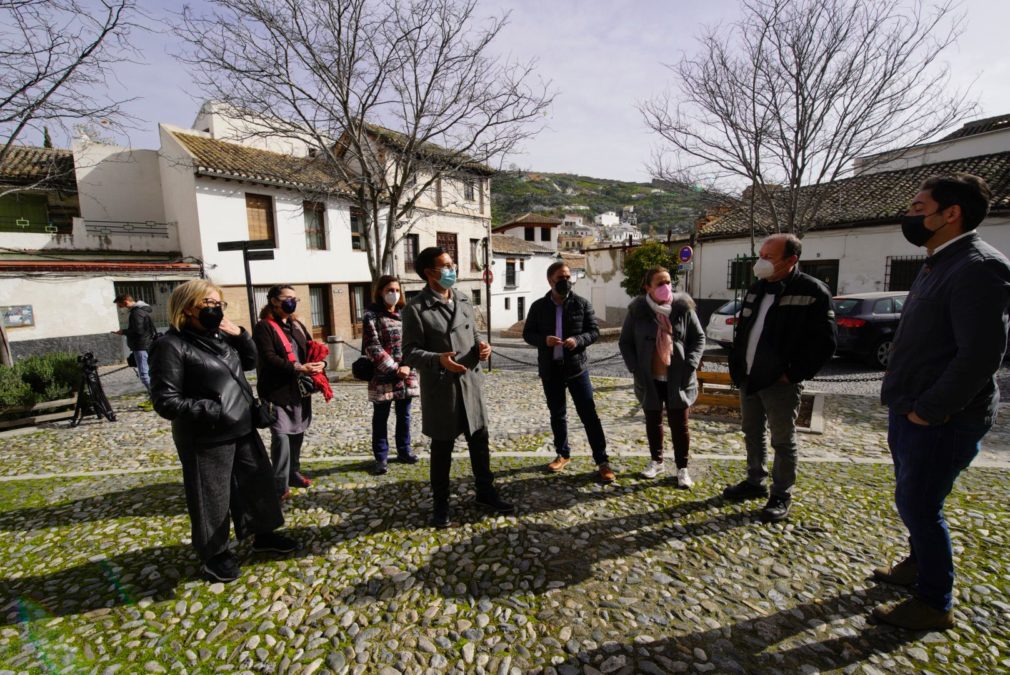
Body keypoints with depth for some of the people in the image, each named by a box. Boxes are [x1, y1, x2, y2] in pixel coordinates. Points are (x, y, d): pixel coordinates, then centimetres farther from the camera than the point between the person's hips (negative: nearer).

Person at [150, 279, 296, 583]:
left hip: (243, 429, 7)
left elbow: (250, 361, 15)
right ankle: (215, 554, 31)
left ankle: (263, 533, 37)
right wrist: (214, 411, -24)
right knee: (212, 497, 9)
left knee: (258, 480, 17)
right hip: (206, 439, -7)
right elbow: (166, 402, -18)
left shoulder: (218, 336, 5)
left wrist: (240, 335, -2)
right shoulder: (172, 345, -16)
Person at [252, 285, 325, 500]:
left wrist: (320, 363, -10)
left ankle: (294, 473, 30)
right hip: (278, 390, -7)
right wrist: (298, 368, -27)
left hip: (300, 389, 7)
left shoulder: (297, 325, 15)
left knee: (298, 433, 15)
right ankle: (280, 485, 3)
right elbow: (269, 358, -17)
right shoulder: (263, 327, -7)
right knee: (281, 436, -7)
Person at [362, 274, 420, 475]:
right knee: (381, 418, 7)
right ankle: (381, 457, 19)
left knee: (404, 416, 15)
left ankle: (404, 450, 31)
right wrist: (394, 369, -17)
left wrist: (409, 366, -7)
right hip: (383, 377, -4)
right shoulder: (372, 316, -4)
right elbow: (372, 348, -12)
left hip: (407, 376, 5)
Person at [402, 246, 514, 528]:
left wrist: (481, 347, -6)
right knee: (442, 448, 10)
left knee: (480, 441, 15)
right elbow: (410, 353, -12)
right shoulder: (415, 308, -10)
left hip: (470, 382, 5)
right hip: (440, 387, -5)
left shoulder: (463, 299, 9)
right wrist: (438, 360, -29)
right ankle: (440, 503, 29)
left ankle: (485, 492, 35)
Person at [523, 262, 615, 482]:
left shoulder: (582, 304, -2)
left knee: (589, 415, 0)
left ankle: (602, 461, 8)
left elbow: (594, 331, 0)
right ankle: (563, 454, 31)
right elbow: (527, 334, 4)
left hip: (576, 367, -2)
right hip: (550, 369, 2)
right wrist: (543, 340, -17)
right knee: (557, 415, 14)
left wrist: (578, 340, -21)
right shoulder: (539, 306, 1)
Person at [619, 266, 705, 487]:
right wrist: (635, 368, -10)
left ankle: (682, 468, 23)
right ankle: (656, 461, 33)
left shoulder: (683, 307, -6)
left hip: (677, 378, 0)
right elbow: (625, 342, 1)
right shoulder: (637, 310, -7)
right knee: (653, 421, 15)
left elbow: (698, 337, 3)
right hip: (650, 379, 1)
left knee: (679, 424, 7)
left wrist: (690, 365, -10)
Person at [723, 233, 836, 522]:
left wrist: (794, 374, -15)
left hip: (780, 382, -7)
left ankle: (781, 495, 21)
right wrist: (736, 366, 8)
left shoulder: (813, 292, -12)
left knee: (782, 441, 6)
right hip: (748, 378, 7)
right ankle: (755, 482, 34)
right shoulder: (755, 290, 9)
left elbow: (825, 341, -14)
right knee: (752, 433, 18)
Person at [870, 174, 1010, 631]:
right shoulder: (938, 265, 12)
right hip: (909, 411, 9)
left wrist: (927, 410, -19)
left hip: (940, 420, -9)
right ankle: (920, 564, 43)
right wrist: (904, 403, 12)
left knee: (918, 506, 3)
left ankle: (934, 605, 21)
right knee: (912, 499, 22)